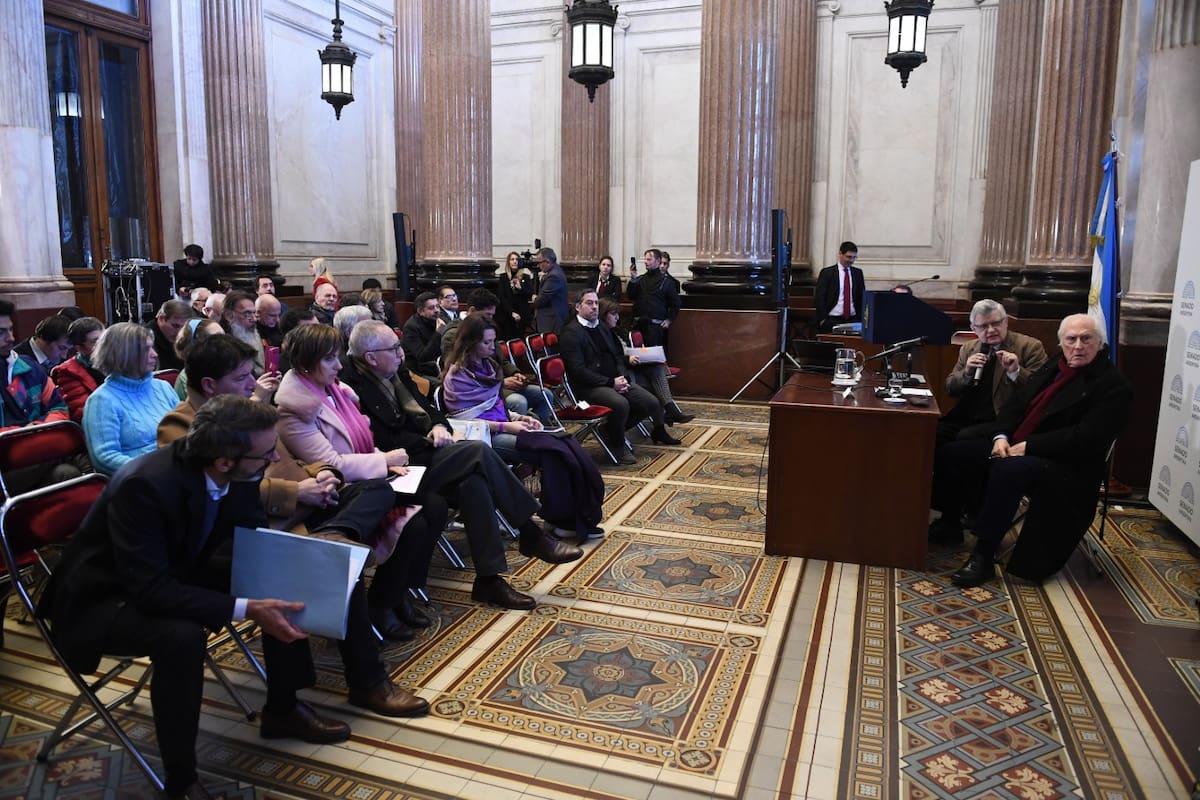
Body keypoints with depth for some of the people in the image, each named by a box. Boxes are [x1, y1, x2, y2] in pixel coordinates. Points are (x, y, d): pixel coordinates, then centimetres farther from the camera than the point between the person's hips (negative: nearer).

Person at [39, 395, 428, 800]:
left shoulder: (236, 474, -16)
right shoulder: (144, 485, -35)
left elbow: (254, 538, 1)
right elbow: (150, 590, -36)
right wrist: (246, 609, -38)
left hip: (176, 575, 7)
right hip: (104, 596, -7)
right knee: (182, 636, -35)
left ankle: (282, 708, 11)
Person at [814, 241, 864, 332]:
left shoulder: (858, 273, 13)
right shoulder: (827, 273, 1)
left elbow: (862, 297, 18)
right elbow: (819, 298, -2)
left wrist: (861, 317, 7)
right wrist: (822, 320, -9)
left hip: (853, 319, 3)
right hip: (832, 320, -3)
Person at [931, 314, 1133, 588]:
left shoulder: (1113, 386, -10)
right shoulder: (1053, 367, 13)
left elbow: (1086, 438, -21)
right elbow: (1016, 403, 13)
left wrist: (1028, 446, -22)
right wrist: (1002, 436, -6)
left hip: (1065, 465, -8)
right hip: (1016, 448, 8)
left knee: (1009, 470, -37)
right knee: (954, 453, -3)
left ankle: (983, 557, -30)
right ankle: (948, 524, 12)